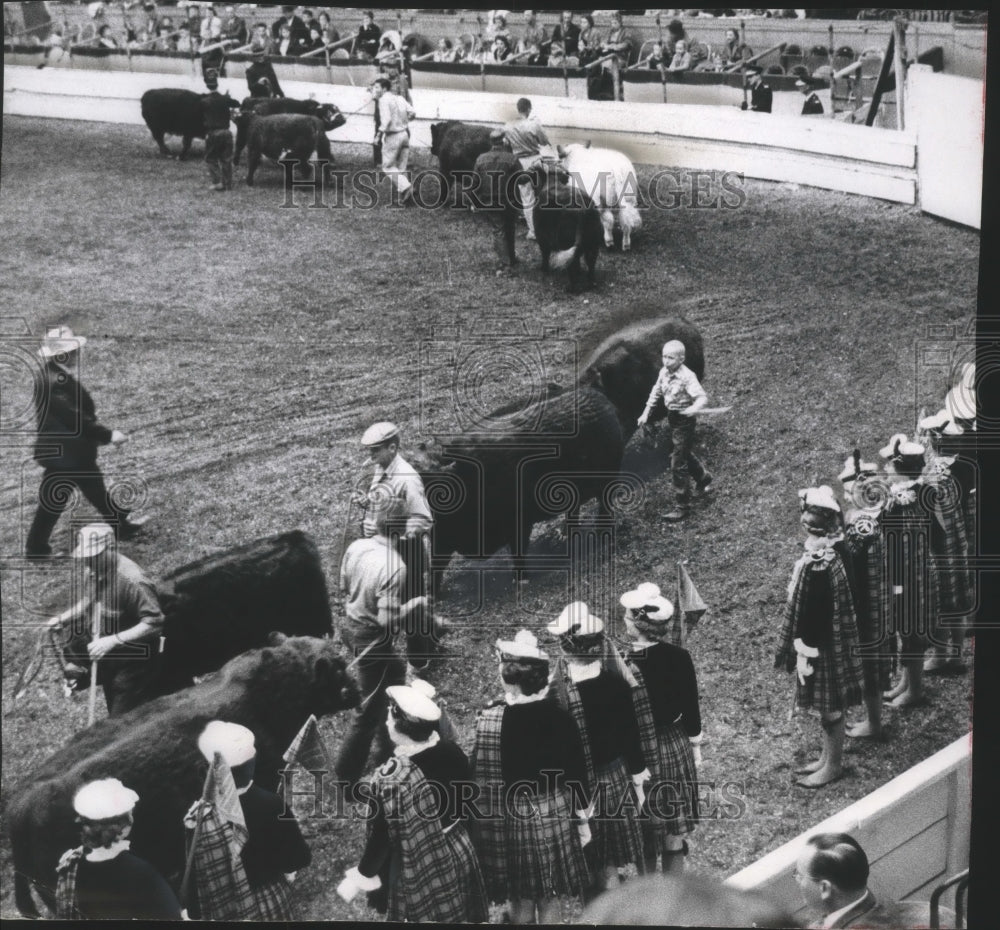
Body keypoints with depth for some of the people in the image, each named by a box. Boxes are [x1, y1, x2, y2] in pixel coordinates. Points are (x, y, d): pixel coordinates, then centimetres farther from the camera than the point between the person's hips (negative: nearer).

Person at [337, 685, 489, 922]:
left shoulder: (391, 778, -29)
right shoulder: (452, 751, -11)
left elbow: (382, 838, -20)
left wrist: (360, 878, -4)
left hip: (421, 874, -6)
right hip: (461, 856, 6)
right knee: (459, 917, 23)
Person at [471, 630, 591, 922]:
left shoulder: (488, 719, -16)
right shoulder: (559, 716, -11)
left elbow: (479, 774, -11)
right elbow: (576, 773, -4)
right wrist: (583, 818, 8)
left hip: (508, 817, -1)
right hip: (553, 813, 1)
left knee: (520, 901, 14)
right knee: (549, 899, 14)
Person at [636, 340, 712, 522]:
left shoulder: (687, 376, -24)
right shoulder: (664, 372, -2)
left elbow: (702, 397, -34)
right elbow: (656, 393, 14)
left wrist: (694, 408, -54)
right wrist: (646, 412, 12)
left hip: (684, 420, -8)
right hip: (672, 418, 8)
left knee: (678, 464, -6)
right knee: (684, 454, 28)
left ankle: (681, 506, 2)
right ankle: (703, 478, 55)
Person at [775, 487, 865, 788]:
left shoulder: (819, 563, -28)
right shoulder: (833, 549, 0)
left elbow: (815, 610, -24)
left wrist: (805, 649, -16)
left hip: (821, 642, -9)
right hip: (830, 637, 9)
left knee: (829, 705, 7)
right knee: (828, 704, 21)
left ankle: (833, 765, 22)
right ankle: (829, 758, 35)